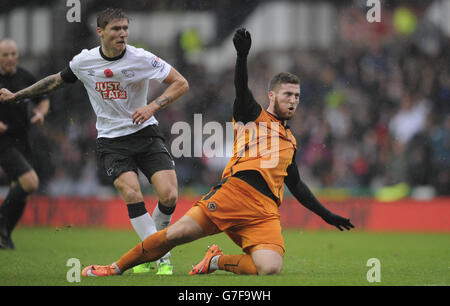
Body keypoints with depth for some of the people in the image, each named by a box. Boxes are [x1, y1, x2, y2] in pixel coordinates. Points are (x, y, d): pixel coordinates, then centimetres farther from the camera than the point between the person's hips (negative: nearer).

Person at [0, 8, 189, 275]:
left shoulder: (142, 59, -9)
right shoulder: (84, 62, -2)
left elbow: (181, 84, -6)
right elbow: (57, 81, 18)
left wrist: (153, 106, -19)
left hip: (146, 133, 0)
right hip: (111, 140, 0)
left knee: (169, 195, -16)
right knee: (132, 194, -24)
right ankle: (159, 256, -16)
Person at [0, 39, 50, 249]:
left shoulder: (26, 78, 5)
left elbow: (43, 100, 21)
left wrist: (40, 113, -1)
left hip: (22, 141, 6)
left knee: (19, 192, 6)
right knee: (30, 183, -20)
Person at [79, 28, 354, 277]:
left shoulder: (290, 141, 30)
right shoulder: (253, 115, 15)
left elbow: (297, 185, 37)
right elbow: (241, 90, -6)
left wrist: (327, 215, 35)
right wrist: (242, 56, -24)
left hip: (265, 212, 3)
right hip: (233, 192, -3)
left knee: (270, 268, -25)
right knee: (176, 234, -17)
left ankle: (217, 261, 2)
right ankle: (116, 268, 2)